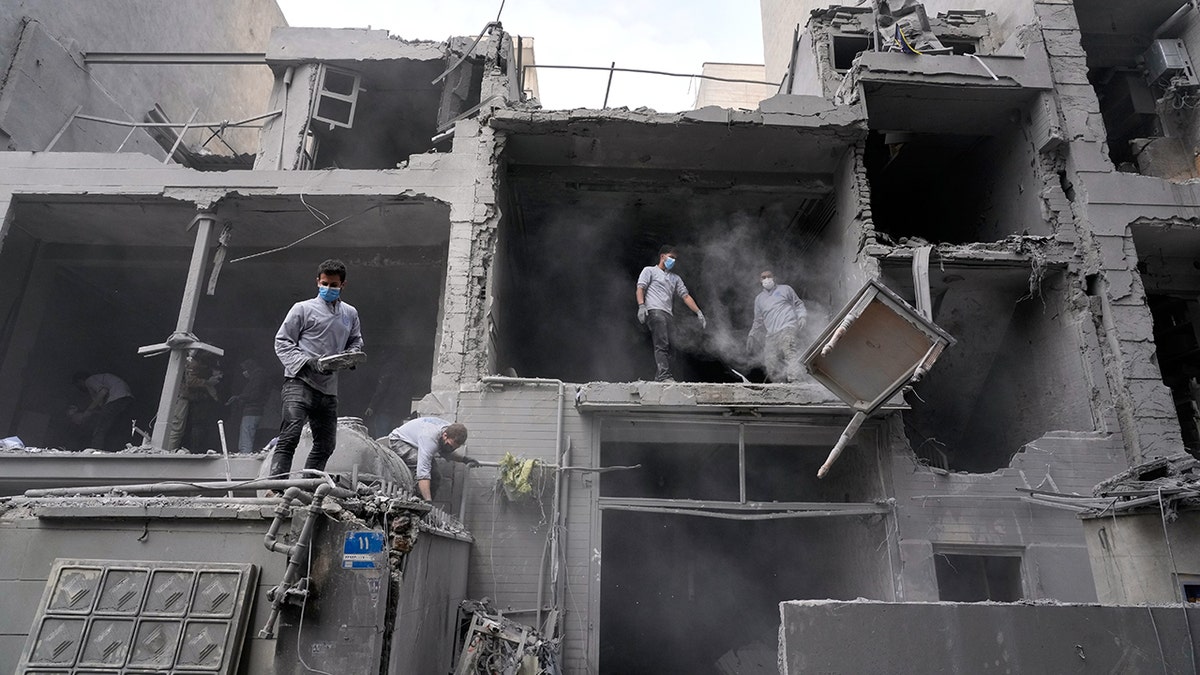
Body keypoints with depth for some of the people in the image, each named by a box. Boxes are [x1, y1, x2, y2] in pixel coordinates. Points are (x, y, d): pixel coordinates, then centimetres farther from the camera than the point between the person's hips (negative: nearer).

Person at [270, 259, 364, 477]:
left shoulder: (350, 314, 16)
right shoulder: (303, 309, 3)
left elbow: (356, 342, 30)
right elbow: (282, 342, 1)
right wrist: (308, 362, -14)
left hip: (329, 387, 6)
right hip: (300, 381, -6)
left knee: (326, 444, 10)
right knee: (289, 438, -17)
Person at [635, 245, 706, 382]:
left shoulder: (675, 278, 32)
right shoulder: (649, 270, 16)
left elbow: (685, 296, 24)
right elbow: (640, 288, 3)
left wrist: (699, 312, 11)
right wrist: (641, 306, -15)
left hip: (668, 314, 6)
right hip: (654, 311, -6)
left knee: (666, 348, -4)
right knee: (662, 345, -21)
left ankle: (658, 379, -7)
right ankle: (664, 376, -30)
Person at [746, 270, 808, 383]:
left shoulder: (785, 289, 18)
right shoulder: (759, 298, 27)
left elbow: (798, 304, 20)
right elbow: (758, 321, 32)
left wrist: (802, 316, 1)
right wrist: (752, 336, 24)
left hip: (788, 328, -4)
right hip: (770, 335, 4)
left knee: (790, 352, -28)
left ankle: (793, 379, -41)